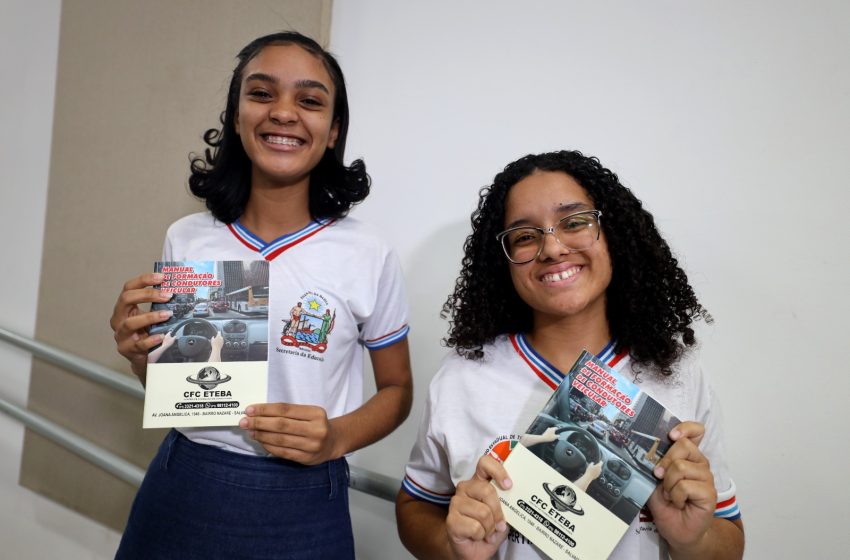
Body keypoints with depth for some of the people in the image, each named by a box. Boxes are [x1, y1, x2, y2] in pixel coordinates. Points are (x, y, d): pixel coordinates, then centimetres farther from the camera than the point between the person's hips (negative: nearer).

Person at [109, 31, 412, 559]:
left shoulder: (369, 256, -11)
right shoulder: (185, 239, -3)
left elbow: (397, 389, 1)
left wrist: (336, 438, -16)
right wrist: (140, 354, -12)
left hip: (297, 503, -2)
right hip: (179, 489, 3)